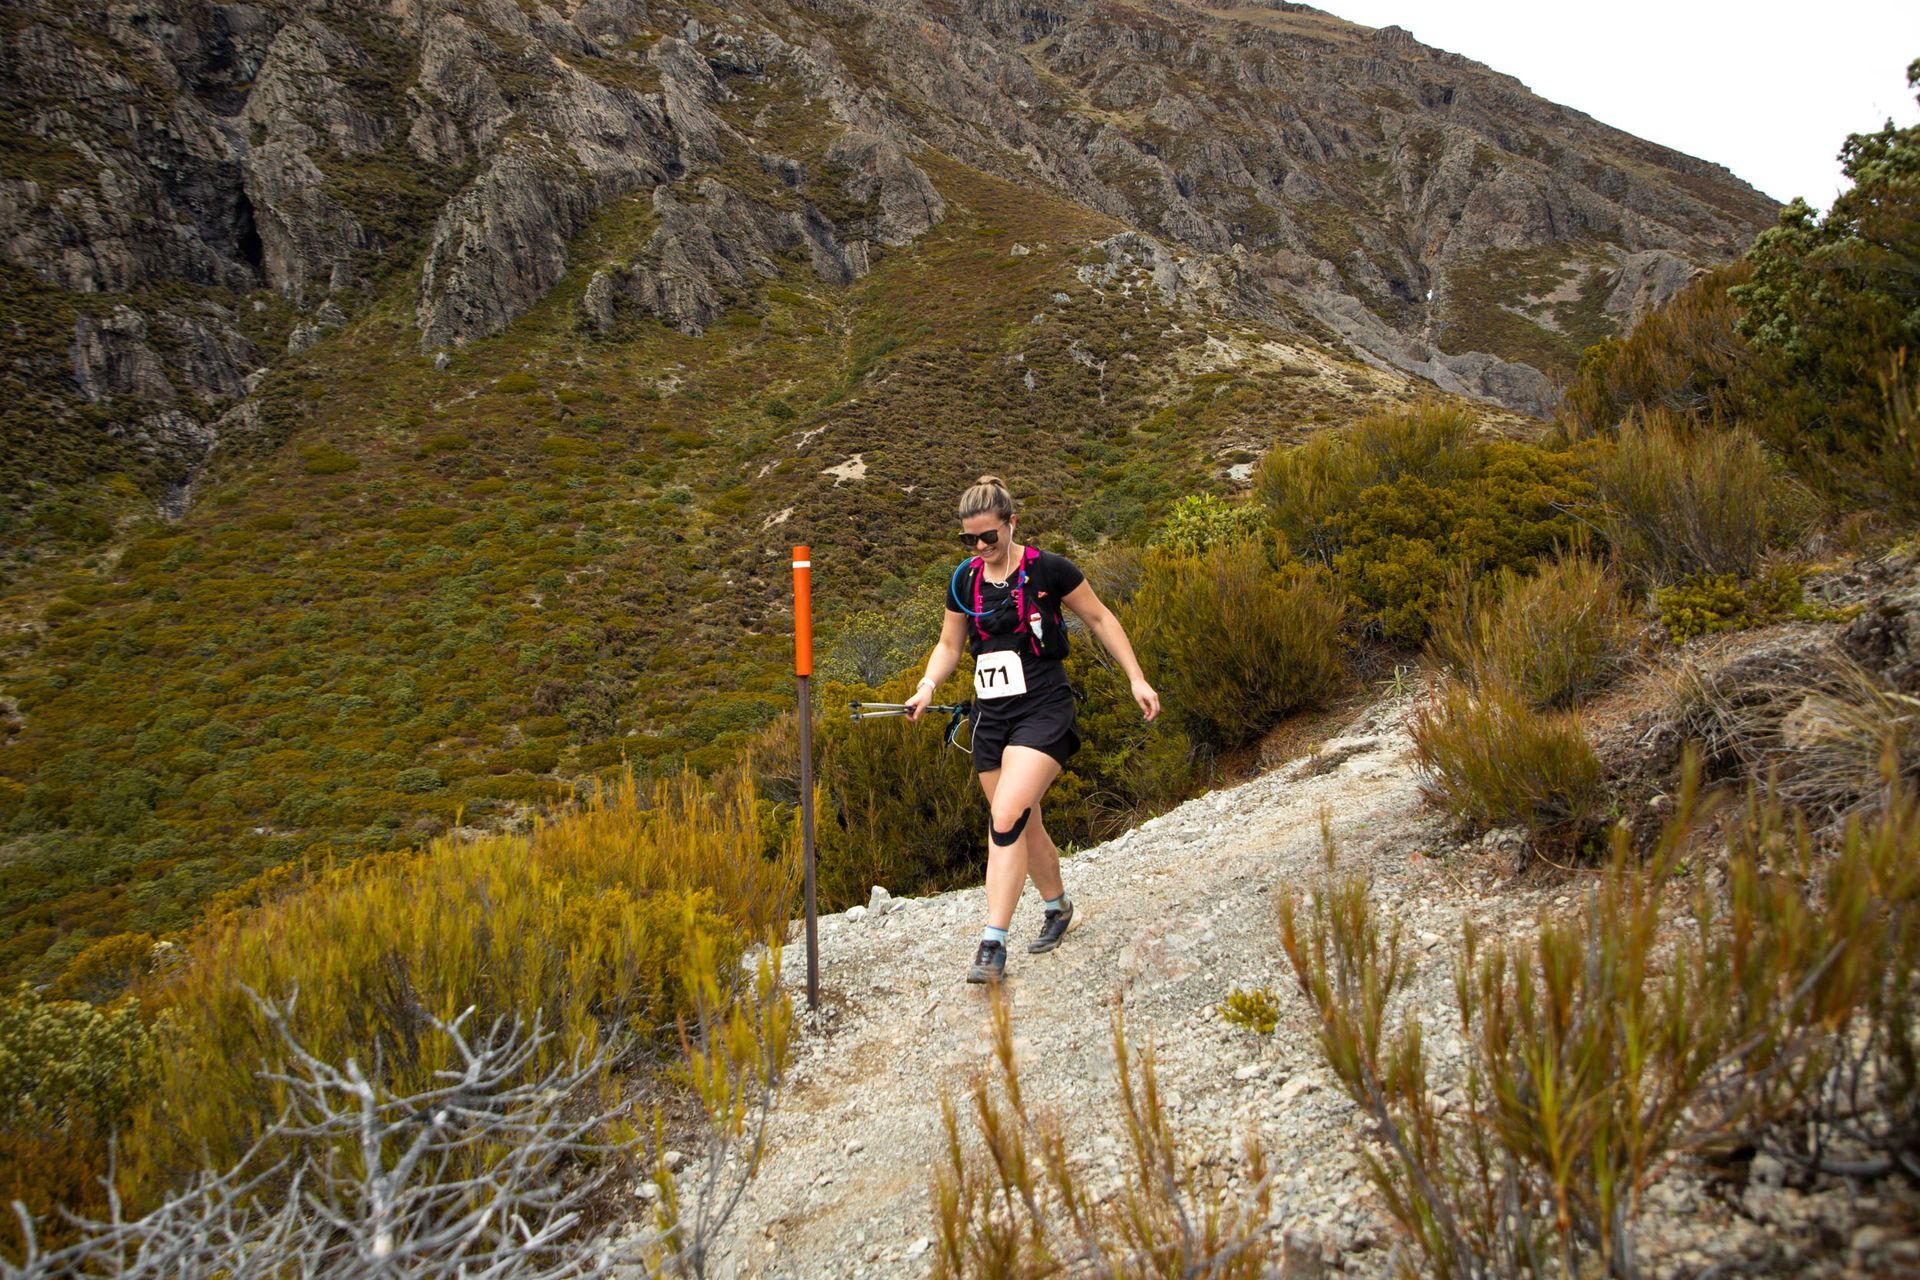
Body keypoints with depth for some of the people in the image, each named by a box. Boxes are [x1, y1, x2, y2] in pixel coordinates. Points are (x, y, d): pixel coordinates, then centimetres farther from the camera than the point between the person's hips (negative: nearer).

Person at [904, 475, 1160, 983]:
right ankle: (1058, 907, 39)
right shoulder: (964, 581, 5)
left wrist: (1137, 679, 1)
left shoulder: (1048, 569, -8)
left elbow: (1100, 619, 3)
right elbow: (949, 645, 16)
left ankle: (993, 943, -18)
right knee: (1025, 826, 13)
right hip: (991, 714, 5)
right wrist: (927, 685, -3)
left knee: (1006, 817, -20)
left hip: (1043, 710, -5)